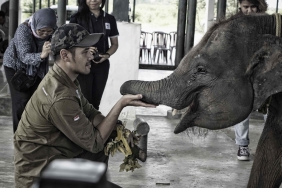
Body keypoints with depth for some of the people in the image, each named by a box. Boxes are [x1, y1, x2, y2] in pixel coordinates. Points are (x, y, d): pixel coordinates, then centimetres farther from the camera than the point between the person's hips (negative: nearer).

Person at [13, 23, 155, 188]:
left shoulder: (66, 78, 0)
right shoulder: (60, 99, -29)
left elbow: (89, 111, 9)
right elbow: (94, 143, -22)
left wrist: (118, 130, -8)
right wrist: (121, 104, -22)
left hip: (57, 152, 9)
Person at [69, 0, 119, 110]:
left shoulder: (110, 19, 6)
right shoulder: (77, 18, -3)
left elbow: (114, 43, 12)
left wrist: (107, 55, -8)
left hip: (102, 65, 3)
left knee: (96, 101, 11)